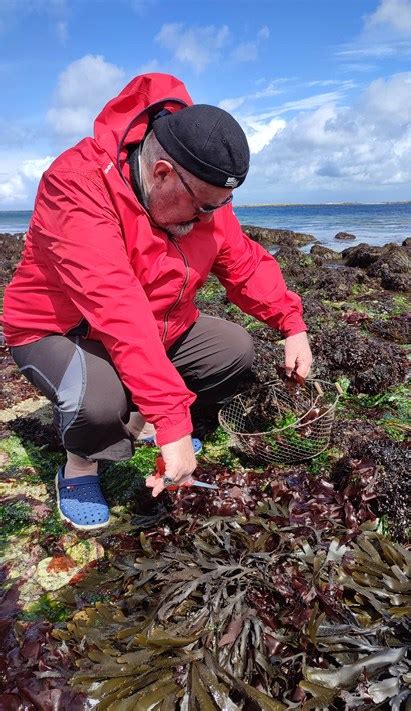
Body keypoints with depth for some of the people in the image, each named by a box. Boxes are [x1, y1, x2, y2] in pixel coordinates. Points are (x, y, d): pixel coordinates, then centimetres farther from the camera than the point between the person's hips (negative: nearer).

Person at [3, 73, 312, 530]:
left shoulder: (203, 191, -8)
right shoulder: (78, 184, -32)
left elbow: (245, 263, -1)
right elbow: (116, 307, -42)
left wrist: (292, 324, -15)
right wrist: (173, 419, -45)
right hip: (57, 331, -6)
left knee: (236, 349, -1)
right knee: (99, 397, -37)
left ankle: (140, 424, 15)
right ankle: (79, 469, -1)